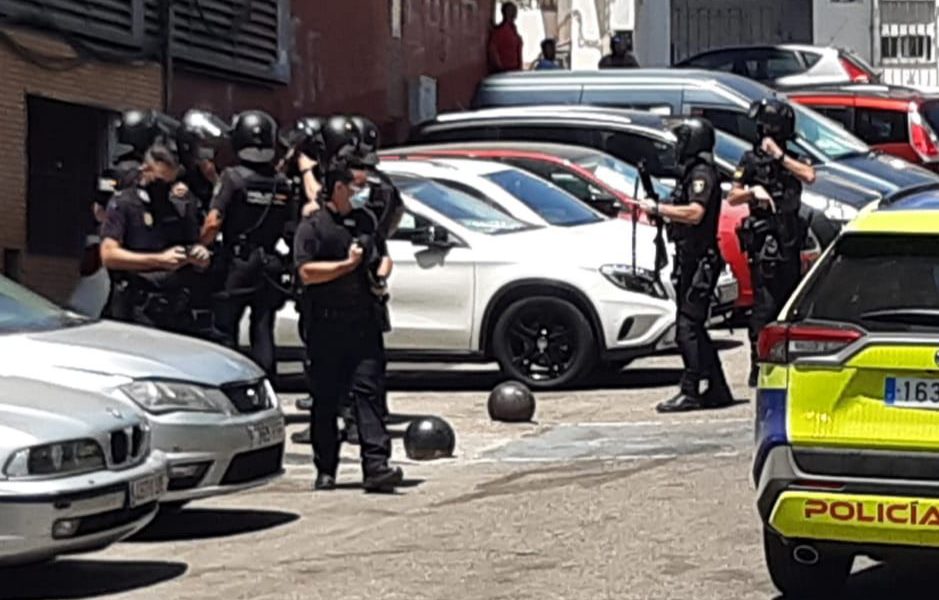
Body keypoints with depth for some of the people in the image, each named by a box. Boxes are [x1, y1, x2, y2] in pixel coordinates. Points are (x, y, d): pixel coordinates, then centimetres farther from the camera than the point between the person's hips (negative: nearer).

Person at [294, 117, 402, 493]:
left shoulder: (365, 222, 15)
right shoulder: (313, 226, -3)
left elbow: (383, 255, 32)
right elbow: (306, 272, -15)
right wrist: (348, 264, -14)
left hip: (364, 321, 4)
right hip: (325, 325, -4)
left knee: (368, 391, -6)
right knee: (325, 399, 5)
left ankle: (376, 465, -13)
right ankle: (325, 470, 13)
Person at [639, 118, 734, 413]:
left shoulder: (702, 173, -12)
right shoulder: (693, 172, 20)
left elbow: (694, 213, -25)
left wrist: (658, 208, -18)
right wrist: (660, 214, 9)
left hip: (699, 261, -11)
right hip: (691, 259, 11)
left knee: (688, 328, -12)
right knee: (694, 328, 13)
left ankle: (690, 393, -13)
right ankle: (717, 390, 17)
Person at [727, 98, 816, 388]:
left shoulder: (789, 160, 15)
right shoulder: (751, 161, 1)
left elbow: (809, 175, -5)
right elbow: (732, 197, -4)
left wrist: (780, 156, -7)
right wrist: (753, 192, -22)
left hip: (790, 244, 6)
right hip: (765, 244, -6)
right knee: (765, 306, -10)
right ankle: (758, 369, -8)